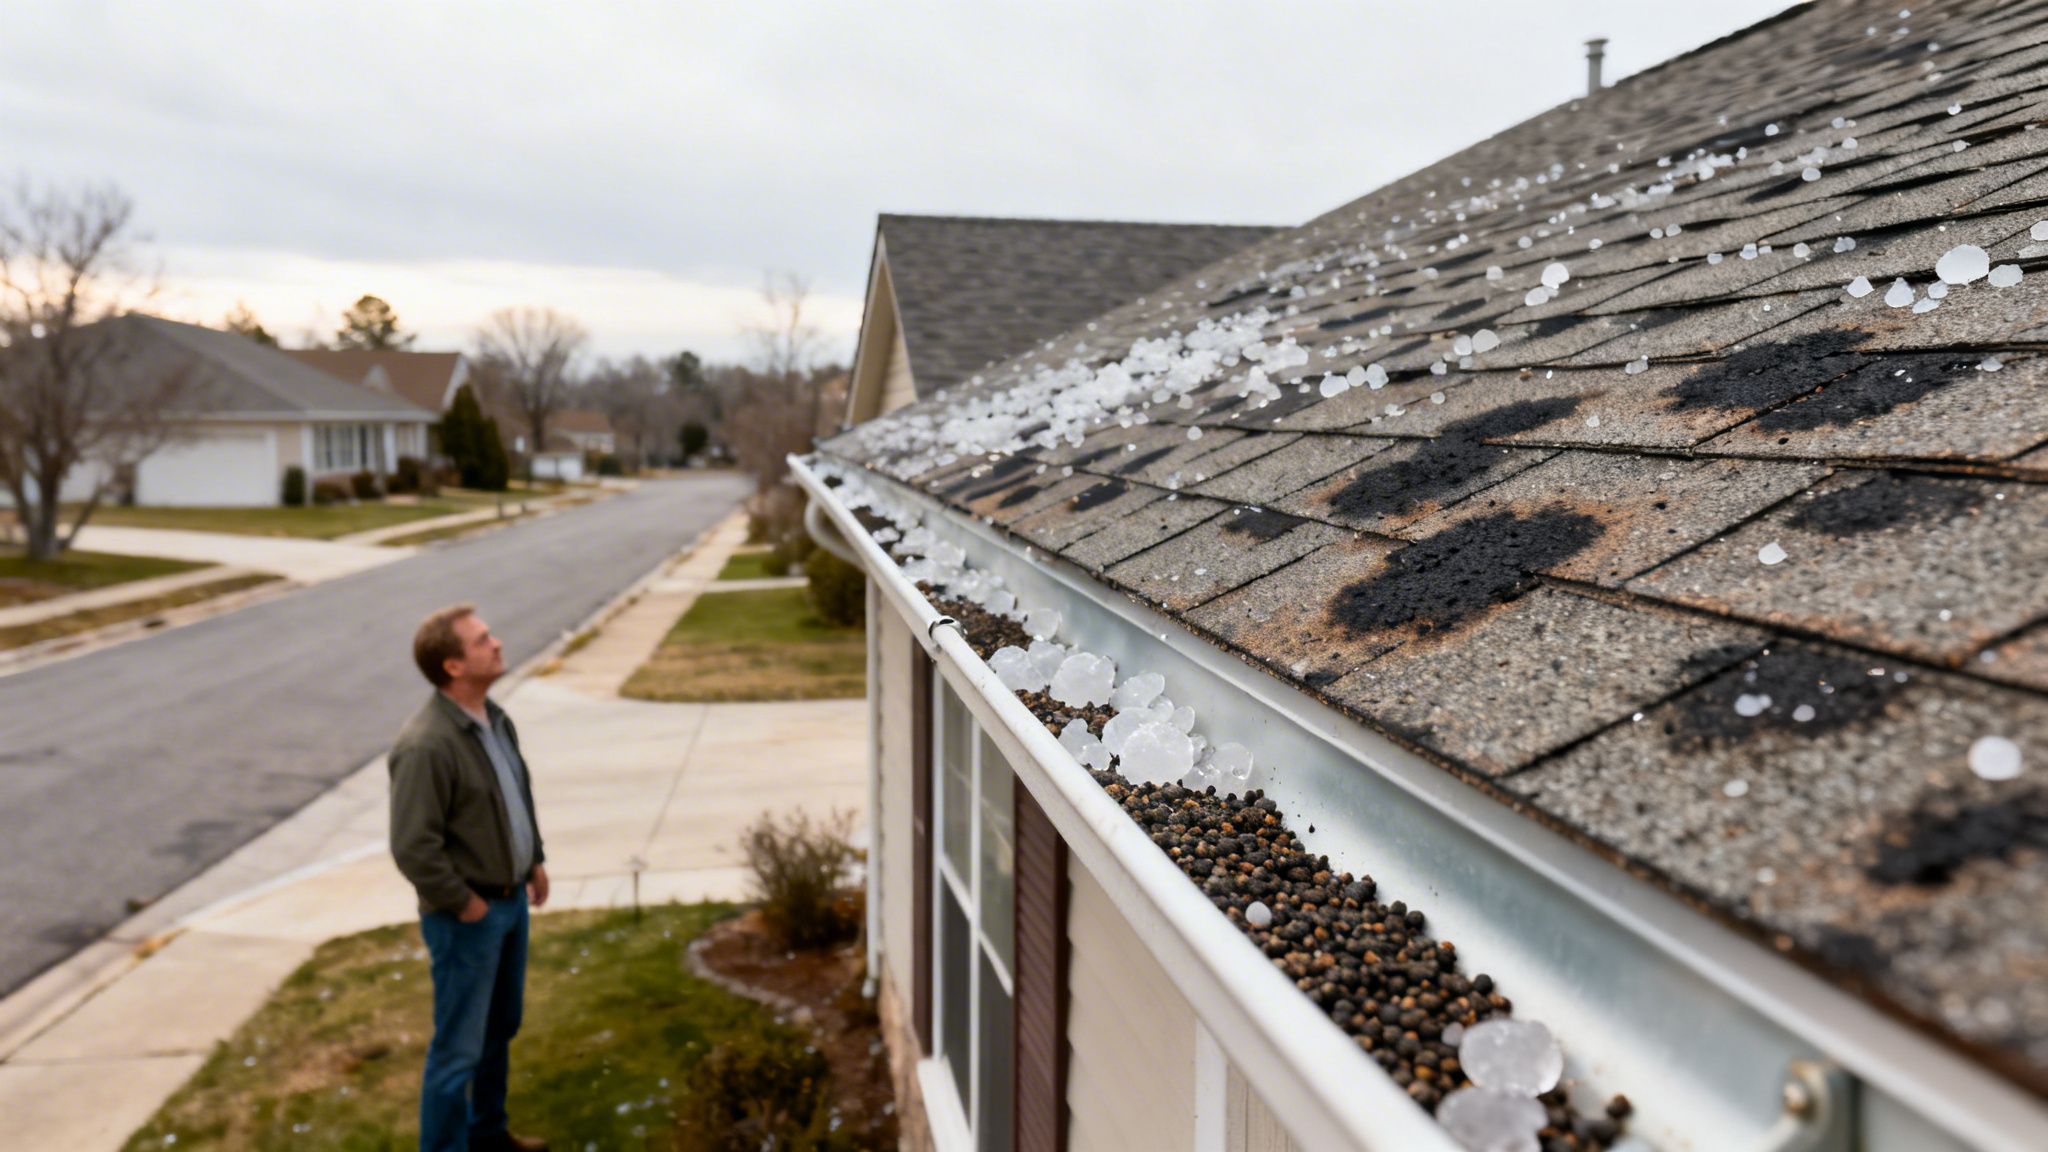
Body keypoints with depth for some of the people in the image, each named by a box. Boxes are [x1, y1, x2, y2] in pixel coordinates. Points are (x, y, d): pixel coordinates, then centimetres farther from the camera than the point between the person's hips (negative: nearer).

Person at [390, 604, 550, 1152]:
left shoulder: (494, 719, 2)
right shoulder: (427, 745, -26)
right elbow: (413, 848, -26)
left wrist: (535, 859, 14)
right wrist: (465, 904, -17)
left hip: (511, 901, 9)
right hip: (468, 916, -9)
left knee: (500, 1028, 23)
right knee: (459, 1048, 4)